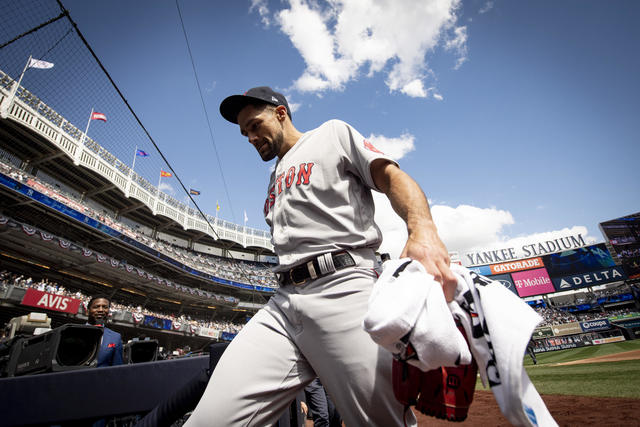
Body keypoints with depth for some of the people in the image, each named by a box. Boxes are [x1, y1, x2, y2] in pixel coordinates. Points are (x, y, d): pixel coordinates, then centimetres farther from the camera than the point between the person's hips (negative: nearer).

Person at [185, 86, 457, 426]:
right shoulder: (274, 181, 32)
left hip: (343, 288, -5)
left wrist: (423, 230, -22)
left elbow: (392, 177, 0)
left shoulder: (333, 134, 14)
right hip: (283, 300, 6)